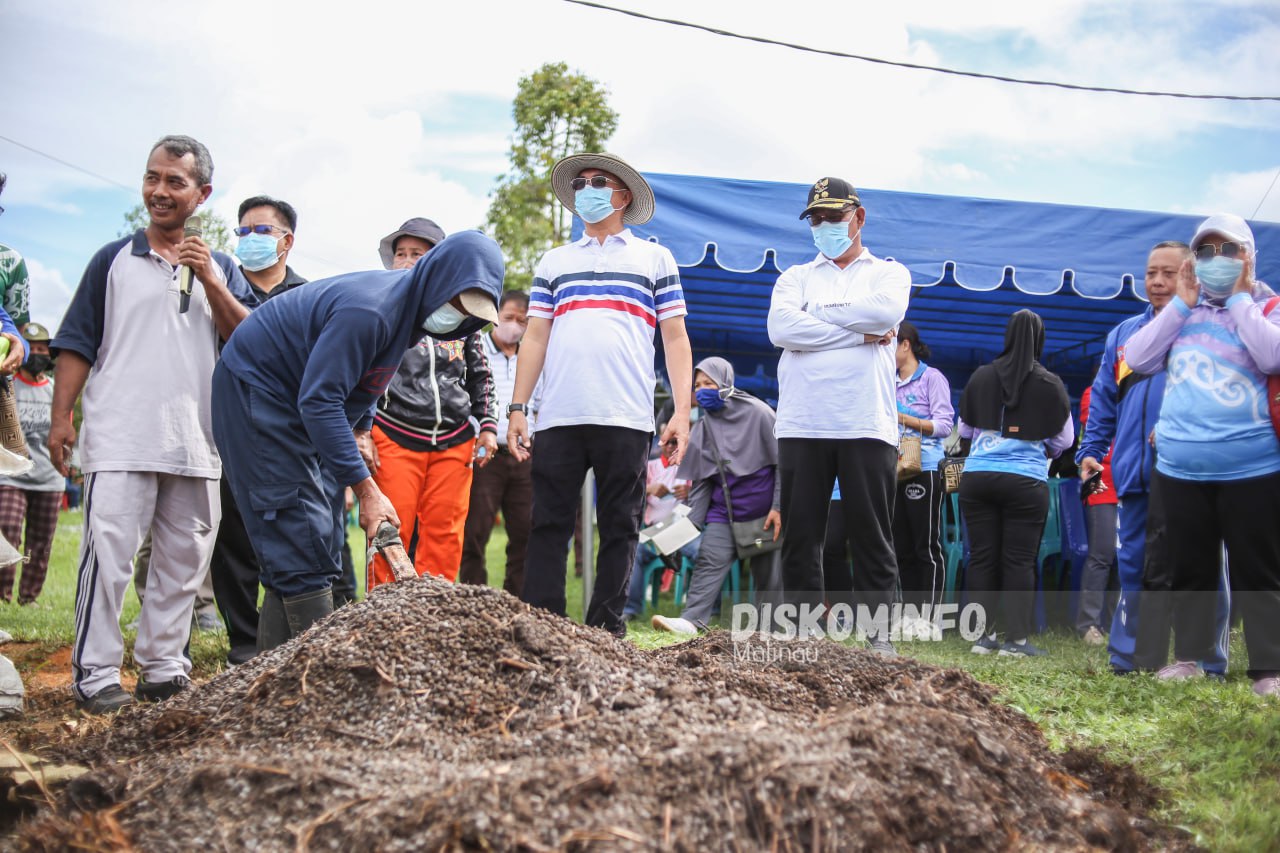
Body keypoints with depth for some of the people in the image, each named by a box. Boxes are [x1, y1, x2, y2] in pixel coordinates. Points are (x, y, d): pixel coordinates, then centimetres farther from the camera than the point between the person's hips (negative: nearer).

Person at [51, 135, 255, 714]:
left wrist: (211, 284, -8)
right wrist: (61, 416, -2)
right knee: (108, 554, -10)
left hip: (198, 442, 3)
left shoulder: (220, 269, 15)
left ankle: (162, 669, 16)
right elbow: (77, 344, 7)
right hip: (119, 438, -3)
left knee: (183, 562, 6)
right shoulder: (114, 259, 9)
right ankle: (96, 676, -5)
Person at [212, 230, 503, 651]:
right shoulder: (369, 311, -30)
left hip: (295, 398, 10)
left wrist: (359, 430, 6)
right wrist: (366, 490, -31)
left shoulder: (409, 306, 0)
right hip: (254, 391, -10)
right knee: (302, 538, -16)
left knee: (325, 534, 4)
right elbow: (319, 401, -31)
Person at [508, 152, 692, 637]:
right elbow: (535, 336, 15)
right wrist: (517, 408, 5)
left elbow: (675, 338, 8)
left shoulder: (655, 259, 14)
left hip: (626, 417, -2)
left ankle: (605, 633, 4)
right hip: (558, 416, 2)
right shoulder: (553, 263, 20)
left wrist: (682, 411, -3)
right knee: (548, 524, -2)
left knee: (620, 527, 0)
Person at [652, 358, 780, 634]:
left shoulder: (757, 412, -5)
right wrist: (693, 520, -3)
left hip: (763, 513, -3)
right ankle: (691, 620, -25)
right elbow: (701, 480, 8)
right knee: (709, 562, -15)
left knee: (767, 575, 2)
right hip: (723, 513, 3)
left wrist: (779, 507, -10)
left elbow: (782, 462, -5)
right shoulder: (702, 429, 7)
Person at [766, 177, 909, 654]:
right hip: (801, 426, 2)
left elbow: (887, 311, -12)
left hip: (868, 426, -1)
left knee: (872, 537, 0)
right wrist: (860, 332, -7)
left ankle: (879, 633, 4)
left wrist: (817, 314, -3)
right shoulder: (797, 277, 16)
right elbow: (781, 328, -6)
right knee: (800, 538, 2)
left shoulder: (889, 273, 13)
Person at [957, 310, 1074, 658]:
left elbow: (964, 429, 13)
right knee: (1019, 560, 1)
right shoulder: (1050, 384, -5)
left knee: (981, 558, 7)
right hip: (1026, 482, -2)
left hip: (977, 476, 3)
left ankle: (982, 634, 9)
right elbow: (1065, 439, 4)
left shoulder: (981, 377, 2)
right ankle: (1016, 638, 1)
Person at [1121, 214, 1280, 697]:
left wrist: (1239, 299, -10)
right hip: (1179, 468, 4)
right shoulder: (1181, 313, 13)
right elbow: (1137, 359, 1)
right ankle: (1188, 657, 22)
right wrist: (1181, 304, -1)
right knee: (1189, 568, 12)